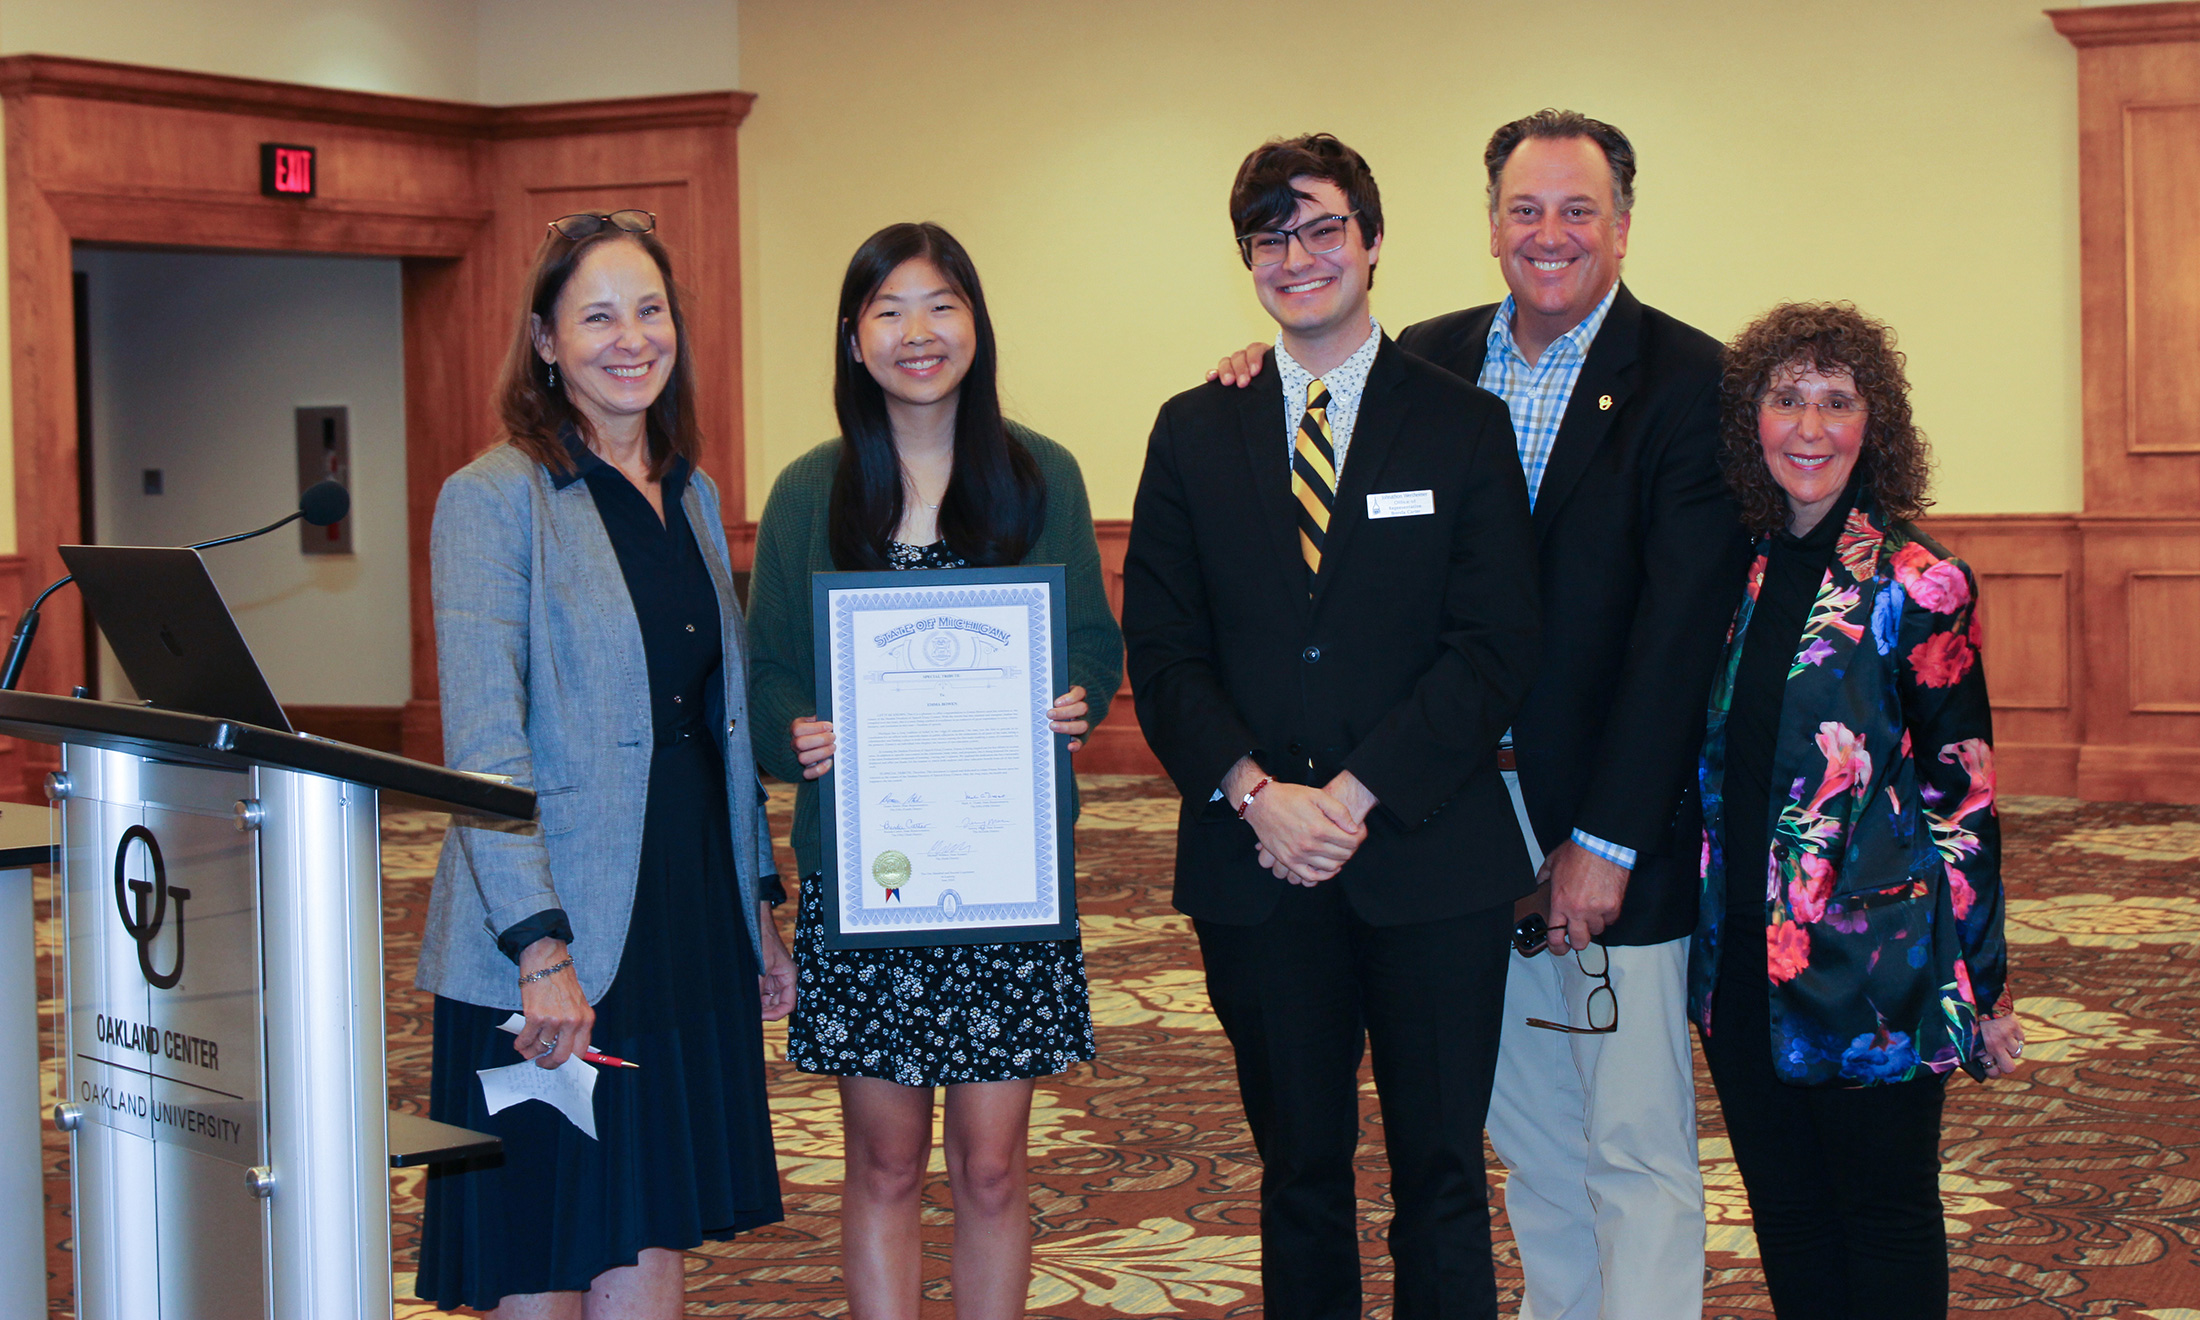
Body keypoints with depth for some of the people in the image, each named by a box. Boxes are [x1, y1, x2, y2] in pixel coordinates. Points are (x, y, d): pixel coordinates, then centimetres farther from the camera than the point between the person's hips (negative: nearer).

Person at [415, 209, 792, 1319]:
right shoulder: (493, 499, -7)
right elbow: (484, 745, -14)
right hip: (553, 955, -6)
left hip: (688, 940, 6)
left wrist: (759, 906, 19)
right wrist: (539, 948, -21)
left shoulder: (692, 498, 14)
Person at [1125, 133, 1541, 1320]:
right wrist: (1256, 795, -11)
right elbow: (1161, 648, 4)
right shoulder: (1194, 433, 9)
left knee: (1440, 1177, 4)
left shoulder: (1464, 427, 3)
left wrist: (1352, 797, -13)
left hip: (1429, 861, -2)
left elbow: (1493, 650, -5)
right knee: (1298, 1173, 10)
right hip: (1255, 870, 2)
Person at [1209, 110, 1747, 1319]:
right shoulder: (1431, 360, 7)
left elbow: (1680, 631, -13)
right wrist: (1277, 367, -3)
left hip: (1616, 829, -5)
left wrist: (1609, 839, -15)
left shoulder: (1689, 383, -8)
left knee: (1637, 1151, 2)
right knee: (1528, 1138, 15)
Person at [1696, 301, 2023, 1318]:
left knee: (1884, 1213, 8)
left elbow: (1963, 791, -8)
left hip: (1875, 967, -5)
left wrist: (1982, 984, -7)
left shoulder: (1916, 584, -10)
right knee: (1785, 1213, 14)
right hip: (1743, 965, 5)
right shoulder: (1737, 573, 5)